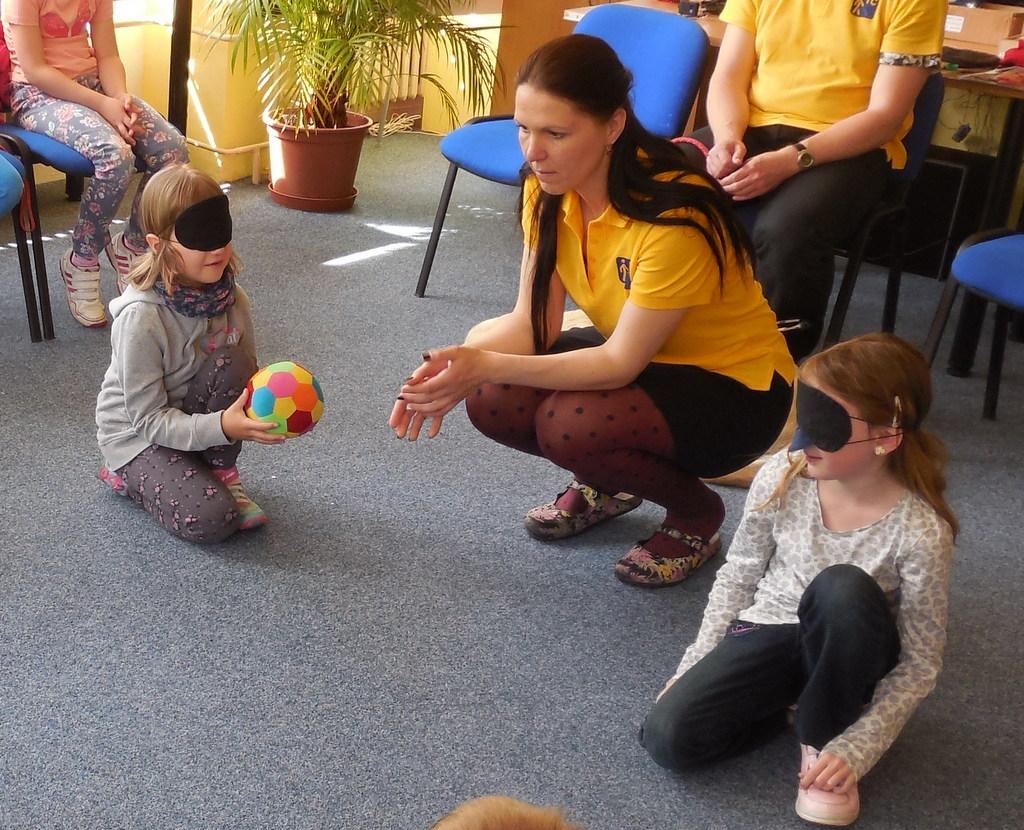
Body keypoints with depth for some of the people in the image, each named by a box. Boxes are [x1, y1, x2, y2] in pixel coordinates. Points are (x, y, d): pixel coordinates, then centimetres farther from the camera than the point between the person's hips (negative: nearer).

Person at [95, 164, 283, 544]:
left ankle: (222, 475, -5)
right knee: (210, 520, -26)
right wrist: (221, 427, -39)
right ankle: (129, 475, 5)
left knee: (230, 363, -26)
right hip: (137, 433, -4)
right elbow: (148, 420, -24)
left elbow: (247, 377, -3)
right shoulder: (141, 316, -28)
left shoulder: (231, 298, -12)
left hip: (195, 418, 5)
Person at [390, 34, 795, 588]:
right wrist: (459, 363, -30)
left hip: (736, 387, -6)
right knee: (491, 401, -17)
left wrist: (486, 365, -37)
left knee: (571, 424, -32)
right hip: (637, 355, 7)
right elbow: (532, 321, -9)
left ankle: (696, 512, -1)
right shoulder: (549, 190, -10)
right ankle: (606, 485, 14)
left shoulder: (674, 217, -32)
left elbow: (621, 363, -28)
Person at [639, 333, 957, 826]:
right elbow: (739, 575, 2)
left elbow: (920, 665, -15)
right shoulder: (782, 479, -15)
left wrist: (855, 749, -22)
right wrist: (697, 666, -3)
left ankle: (821, 738, -13)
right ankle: (781, 705, 7)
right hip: (768, 632, 2)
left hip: (845, 653, -2)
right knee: (667, 738, -21)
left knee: (843, 588, -38)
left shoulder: (920, 532, -24)